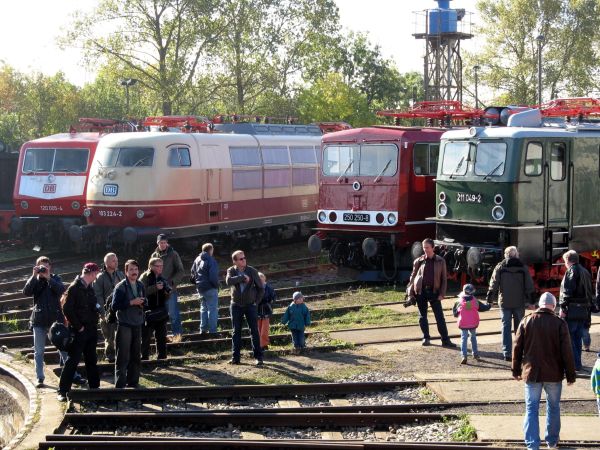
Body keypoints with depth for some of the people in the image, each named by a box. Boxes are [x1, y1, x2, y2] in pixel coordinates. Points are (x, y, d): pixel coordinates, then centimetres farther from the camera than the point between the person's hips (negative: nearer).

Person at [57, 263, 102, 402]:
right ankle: (63, 391, 0)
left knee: (92, 360, 14)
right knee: (72, 361, -5)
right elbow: (67, 309, -18)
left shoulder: (89, 288, 12)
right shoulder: (74, 288, -13)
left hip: (91, 329, 8)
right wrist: (78, 326, -16)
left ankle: (94, 387, 23)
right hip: (79, 331, -8)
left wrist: (97, 308, 6)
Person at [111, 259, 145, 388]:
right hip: (124, 325, -6)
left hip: (137, 324, 6)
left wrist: (142, 302, -2)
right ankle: (120, 384, -1)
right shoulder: (120, 287, -9)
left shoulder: (140, 285, 10)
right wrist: (131, 302, -20)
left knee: (136, 356, 12)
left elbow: (144, 300, 21)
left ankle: (133, 382, 23)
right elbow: (115, 305, -15)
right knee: (123, 357, -5)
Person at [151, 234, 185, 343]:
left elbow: (180, 271, -2)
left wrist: (172, 281, -15)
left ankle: (177, 334, 3)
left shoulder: (173, 254, -1)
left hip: (171, 289, -4)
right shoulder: (154, 255, 9)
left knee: (173, 313, -4)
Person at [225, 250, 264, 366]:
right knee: (236, 332, 5)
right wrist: (243, 277, -24)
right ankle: (235, 357, 8)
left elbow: (261, 288, 3)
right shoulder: (231, 271, -3)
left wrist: (255, 301, -1)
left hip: (250, 305, -1)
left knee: (254, 331, -4)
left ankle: (258, 357, -2)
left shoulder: (252, 271, -5)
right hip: (236, 305, 1)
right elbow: (229, 281, -26)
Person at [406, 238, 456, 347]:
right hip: (420, 291, 1)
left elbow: (444, 279, 4)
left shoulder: (440, 261, 3)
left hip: (434, 291, -1)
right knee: (422, 316, 7)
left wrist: (442, 294, -5)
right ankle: (426, 338, 18)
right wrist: (410, 294, 3)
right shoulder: (418, 261, 5)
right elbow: (413, 277, 9)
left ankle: (445, 340, -1)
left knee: (440, 317, -3)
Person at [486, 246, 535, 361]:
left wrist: (489, 298, 5)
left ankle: (507, 353, -3)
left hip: (504, 302, -1)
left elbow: (493, 284, -2)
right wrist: (529, 300, 7)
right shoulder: (523, 267, 0)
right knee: (519, 327, 12)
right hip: (520, 303, 1)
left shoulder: (500, 267, -3)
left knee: (506, 327, 3)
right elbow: (529, 286, 1)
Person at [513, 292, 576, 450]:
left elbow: (517, 348, 2)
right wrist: (570, 375, 0)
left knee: (531, 409, 3)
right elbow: (567, 352, -8)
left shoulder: (526, 322, -2)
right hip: (553, 374, -1)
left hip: (531, 373, 1)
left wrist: (516, 370, 13)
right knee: (553, 407, 17)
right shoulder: (560, 324, -8)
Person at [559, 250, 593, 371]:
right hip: (583, 311, 9)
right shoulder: (585, 272, 17)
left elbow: (567, 291, -18)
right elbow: (589, 292, 19)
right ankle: (577, 363, 19)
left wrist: (563, 307, -17)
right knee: (577, 337, 15)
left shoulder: (571, 271, -10)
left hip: (572, 311, -9)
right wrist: (588, 307, 20)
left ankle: (574, 363, -10)